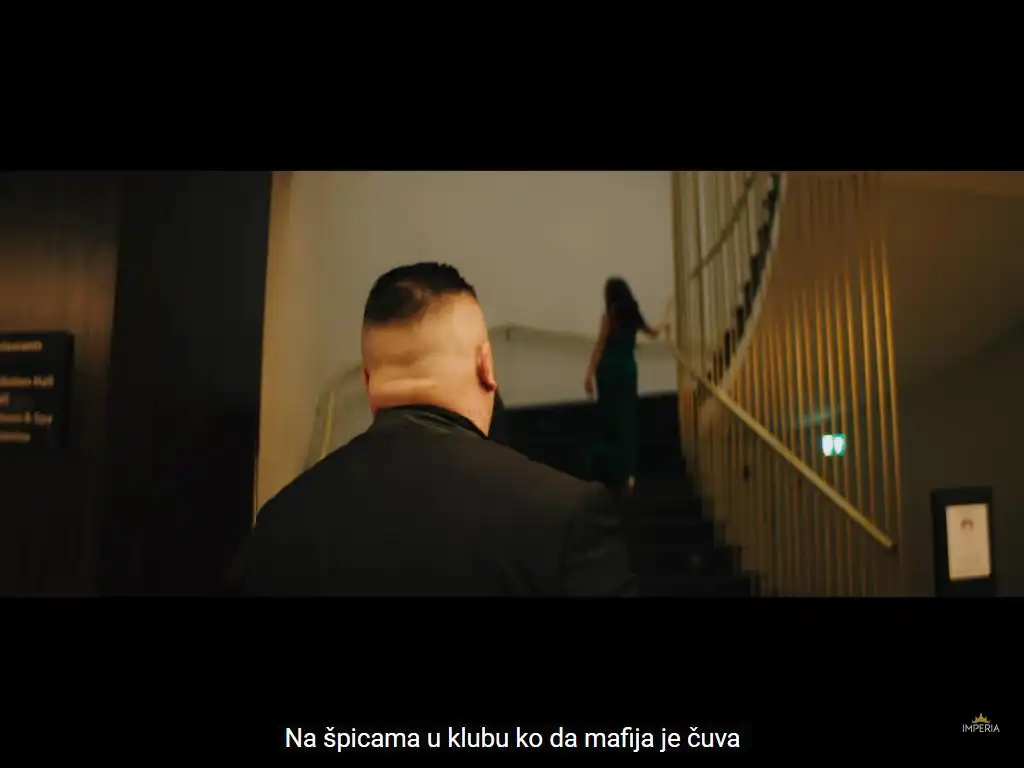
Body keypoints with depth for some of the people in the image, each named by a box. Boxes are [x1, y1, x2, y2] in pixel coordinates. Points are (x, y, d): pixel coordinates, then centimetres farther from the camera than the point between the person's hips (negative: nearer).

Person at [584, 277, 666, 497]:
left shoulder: (610, 314, -3)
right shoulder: (633, 314, 13)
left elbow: (600, 345, -9)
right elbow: (653, 333, 31)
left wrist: (590, 374, -10)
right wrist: (663, 326, 54)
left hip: (609, 370, -5)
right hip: (628, 368, 5)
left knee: (610, 420, -2)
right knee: (627, 420, 10)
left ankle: (616, 477, -2)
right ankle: (628, 475, 15)